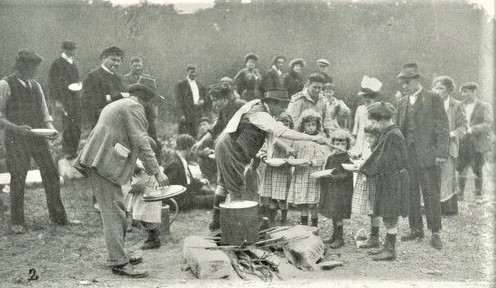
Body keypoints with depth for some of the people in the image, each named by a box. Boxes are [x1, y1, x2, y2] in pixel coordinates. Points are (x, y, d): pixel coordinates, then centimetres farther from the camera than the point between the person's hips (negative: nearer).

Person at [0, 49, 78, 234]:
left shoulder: (36, 86, 13)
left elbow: (44, 114, 16)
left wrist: (50, 128, -2)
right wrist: (16, 127, -22)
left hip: (38, 136, 5)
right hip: (16, 139, -5)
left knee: (51, 174, 4)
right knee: (18, 178, 1)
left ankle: (57, 216, 16)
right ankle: (17, 222, 17)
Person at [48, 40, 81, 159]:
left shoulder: (73, 64, 18)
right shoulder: (57, 64, -5)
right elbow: (53, 82, -9)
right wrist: (57, 99, -14)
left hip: (75, 99, 7)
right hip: (64, 99, -7)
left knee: (77, 127, 6)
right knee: (68, 126, -8)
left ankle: (74, 150, 13)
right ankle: (67, 151, -2)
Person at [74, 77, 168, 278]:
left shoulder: (117, 105, 27)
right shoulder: (134, 107, -5)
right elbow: (141, 142, -13)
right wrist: (156, 172, -11)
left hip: (100, 162, 10)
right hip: (104, 163, -10)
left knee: (118, 210, 15)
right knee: (113, 212, -11)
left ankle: (117, 254, 23)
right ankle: (119, 263, -10)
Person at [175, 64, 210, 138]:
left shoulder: (200, 86, 17)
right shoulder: (181, 84, 1)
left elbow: (205, 98, 23)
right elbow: (178, 100, -5)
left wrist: (203, 101, 1)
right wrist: (181, 114, -13)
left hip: (198, 115, 5)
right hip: (185, 114, -5)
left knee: (195, 136, 2)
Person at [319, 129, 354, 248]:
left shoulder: (347, 159, -8)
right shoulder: (330, 157, 11)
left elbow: (346, 176, -16)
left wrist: (332, 176, -23)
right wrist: (321, 175, 1)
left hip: (341, 190, -7)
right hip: (330, 189, 7)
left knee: (338, 215, -6)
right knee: (333, 215, 14)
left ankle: (340, 238, 5)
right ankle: (334, 236, 25)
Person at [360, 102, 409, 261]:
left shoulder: (393, 135, -19)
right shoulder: (388, 133, 10)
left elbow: (384, 161, -21)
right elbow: (378, 155, 16)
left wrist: (366, 169, -11)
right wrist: (365, 166, 7)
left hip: (392, 180, -9)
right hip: (387, 179, 9)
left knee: (390, 217, -1)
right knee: (387, 216, 16)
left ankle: (391, 251, 8)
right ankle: (387, 246, 26)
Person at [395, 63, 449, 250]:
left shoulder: (433, 99, -3)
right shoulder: (402, 102, 14)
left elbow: (443, 127, -6)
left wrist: (441, 153, -12)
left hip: (427, 155, -5)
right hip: (406, 156, 5)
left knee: (432, 195, 0)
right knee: (410, 195, 9)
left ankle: (435, 233, 9)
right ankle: (416, 229, 21)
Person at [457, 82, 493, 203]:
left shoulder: (485, 106, -1)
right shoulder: (461, 106, 11)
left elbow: (488, 124, -13)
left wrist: (472, 130, -22)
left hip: (477, 143, -3)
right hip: (463, 143, 3)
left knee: (477, 170, 4)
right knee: (461, 169, 2)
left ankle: (479, 196, 18)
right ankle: (460, 195, 13)